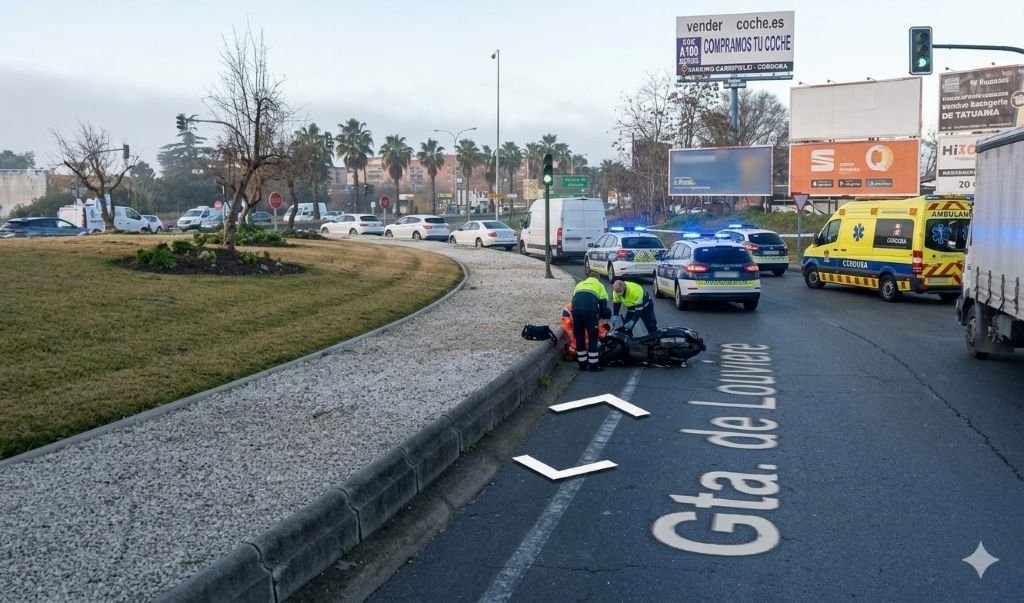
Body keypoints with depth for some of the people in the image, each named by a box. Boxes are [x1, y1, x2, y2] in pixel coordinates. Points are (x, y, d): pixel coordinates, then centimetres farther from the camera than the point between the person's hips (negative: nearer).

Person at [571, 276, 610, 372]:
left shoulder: (579, 284, 34)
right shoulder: (599, 286, 25)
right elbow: (603, 305, 17)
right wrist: (598, 317, 28)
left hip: (576, 310, 3)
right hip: (590, 311, -3)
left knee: (579, 337, 14)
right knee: (593, 338, 7)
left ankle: (583, 364, 20)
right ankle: (593, 365, 9)